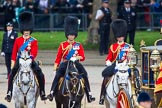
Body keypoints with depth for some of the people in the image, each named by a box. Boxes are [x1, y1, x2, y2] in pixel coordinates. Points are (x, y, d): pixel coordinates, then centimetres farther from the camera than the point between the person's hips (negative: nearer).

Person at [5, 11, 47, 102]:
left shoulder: (34, 41, 3)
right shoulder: (18, 40, 8)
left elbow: (34, 53, -9)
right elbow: (14, 53, 9)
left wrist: (30, 57, -28)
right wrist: (13, 63, 5)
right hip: (19, 61, 1)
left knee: (40, 75, -16)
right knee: (11, 75, -19)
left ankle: (42, 93, -4)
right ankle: (9, 94, -14)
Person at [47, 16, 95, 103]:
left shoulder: (79, 45, 9)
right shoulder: (63, 45, 7)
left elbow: (83, 57, 6)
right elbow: (58, 57, 8)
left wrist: (77, 57, -15)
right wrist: (55, 66, -3)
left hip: (76, 63, 1)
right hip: (65, 64, -1)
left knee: (84, 74, -20)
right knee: (57, 75, -25)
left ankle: (89, 94, -16)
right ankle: (52, 93, -25)